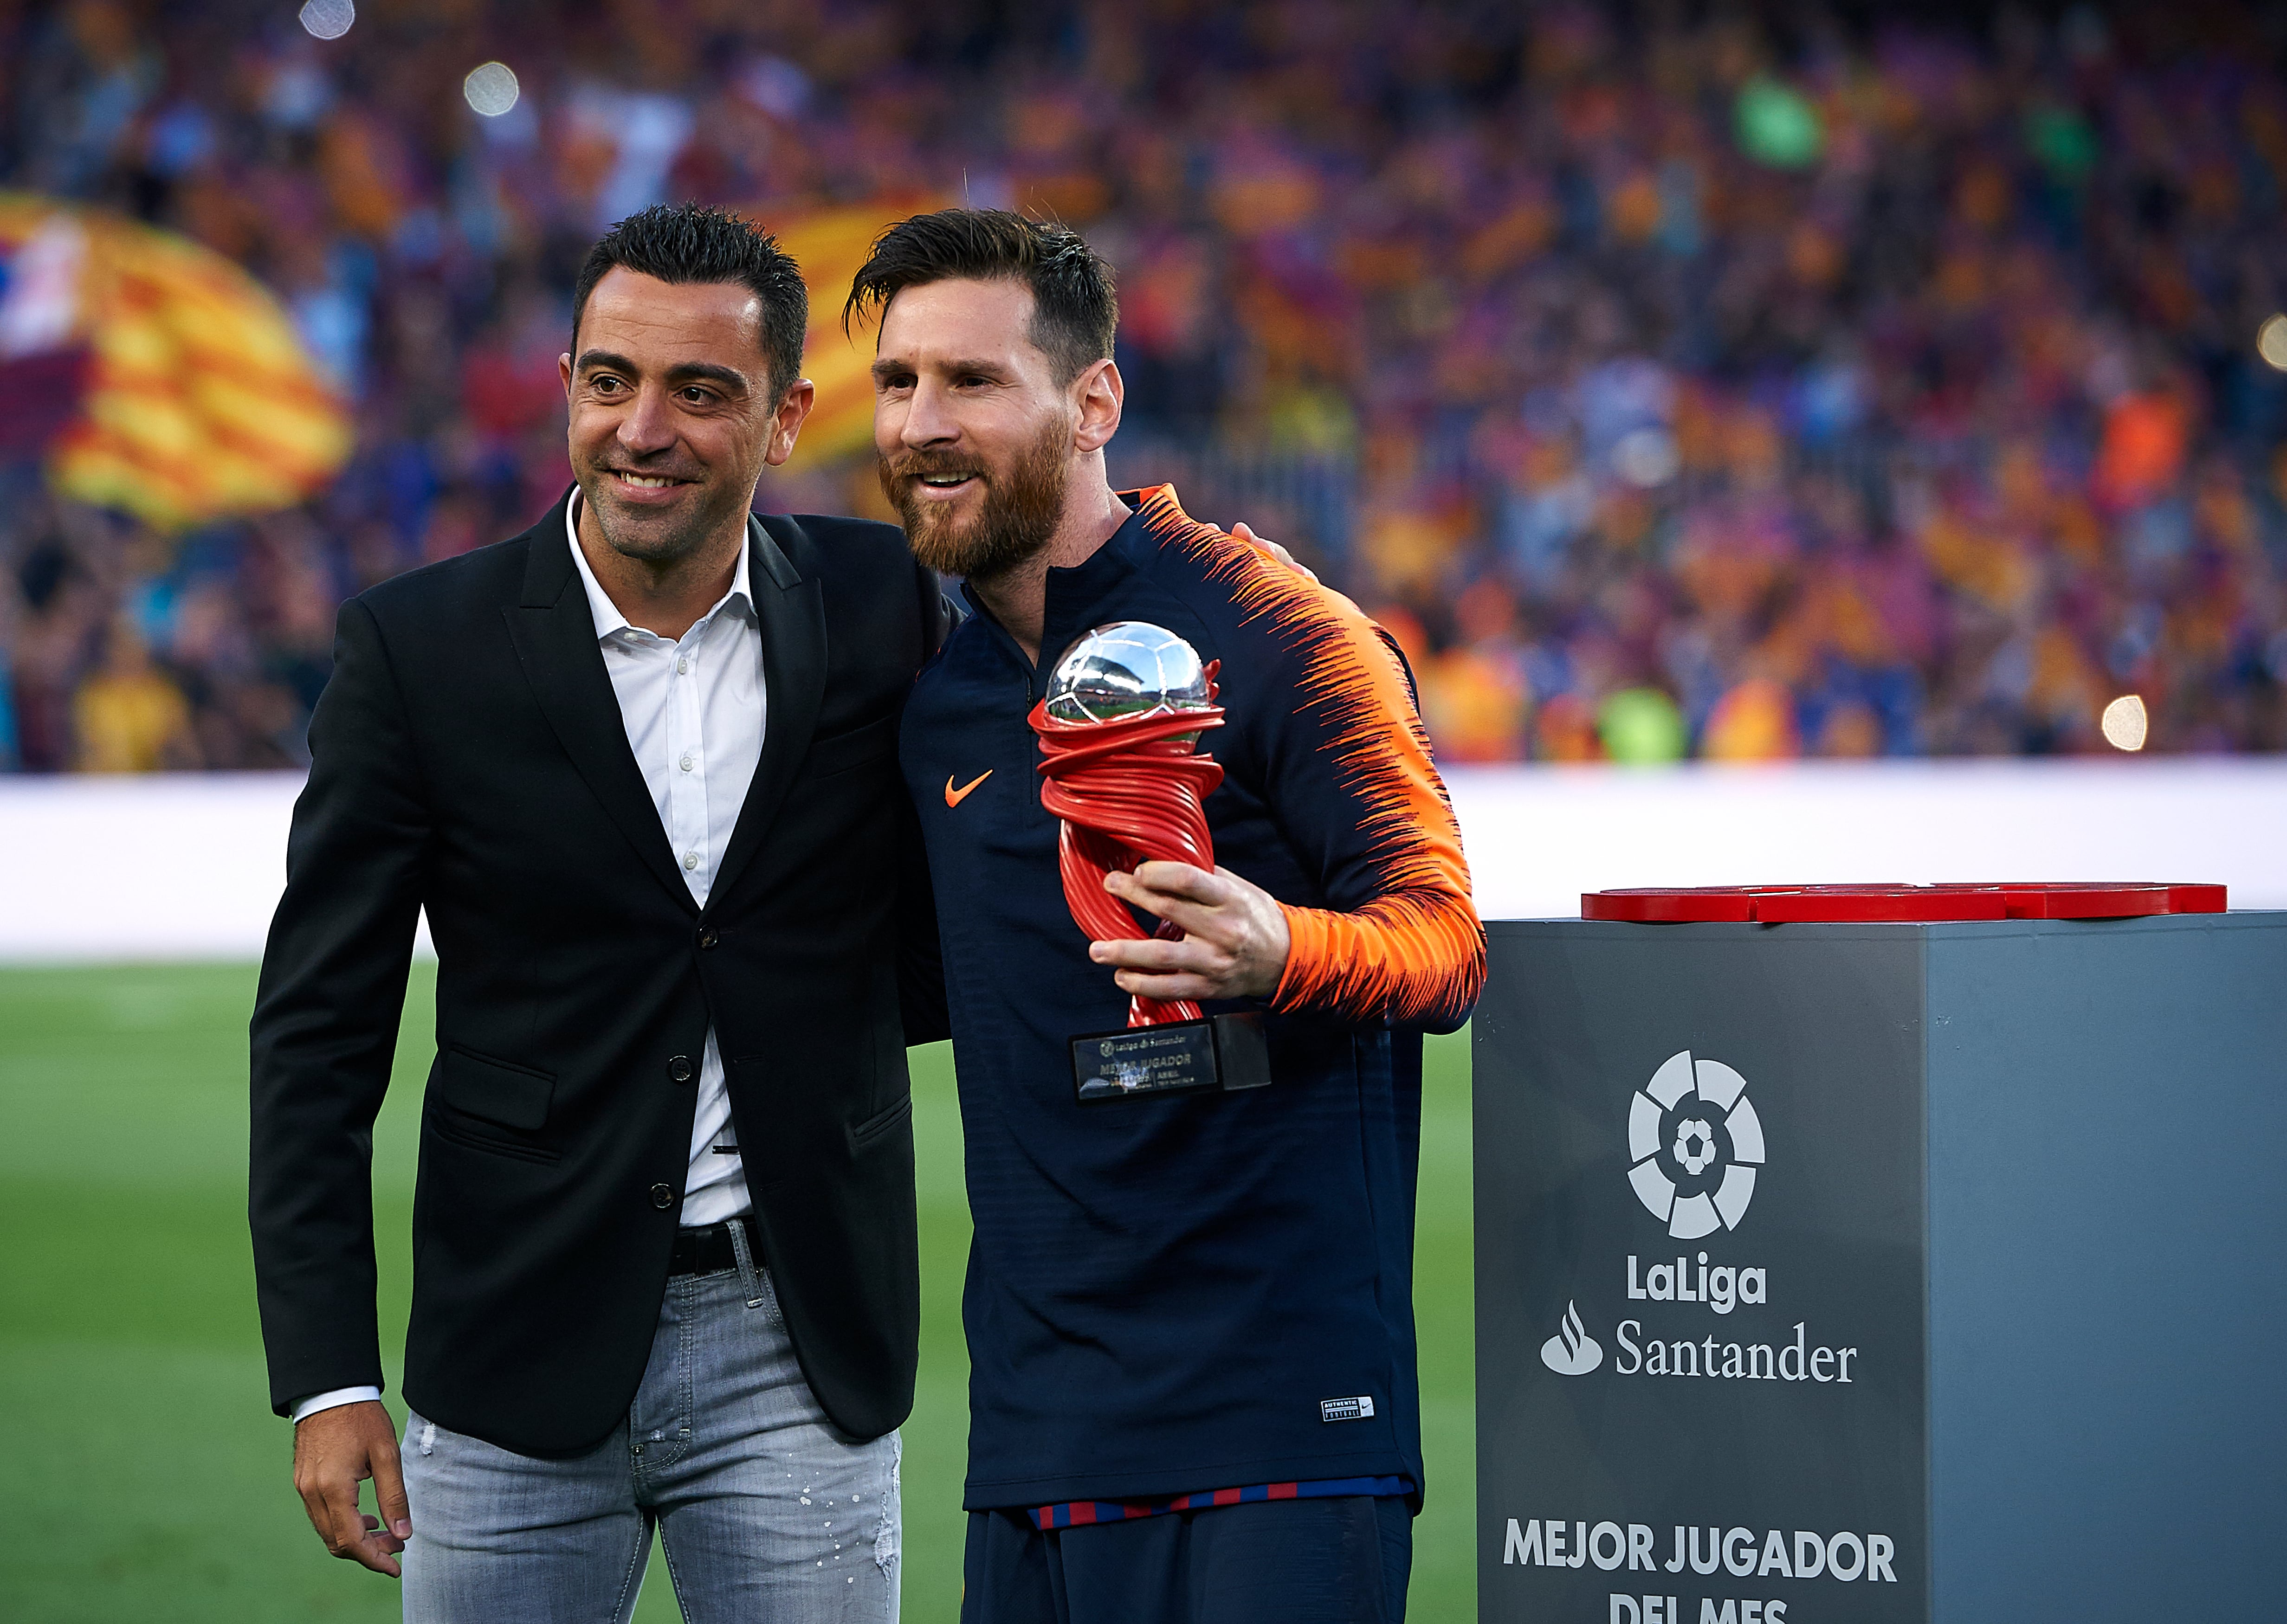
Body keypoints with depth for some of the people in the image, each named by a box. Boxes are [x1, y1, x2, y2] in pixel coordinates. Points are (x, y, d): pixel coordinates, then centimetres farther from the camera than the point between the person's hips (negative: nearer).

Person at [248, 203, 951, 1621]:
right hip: (522, 1364, -1)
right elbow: (319, 1032, -1)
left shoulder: (884, 612, 1)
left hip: (803, 1351, 1)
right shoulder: (421, 649, -3)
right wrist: (327, 1378, -7)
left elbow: (944, 969, 9)